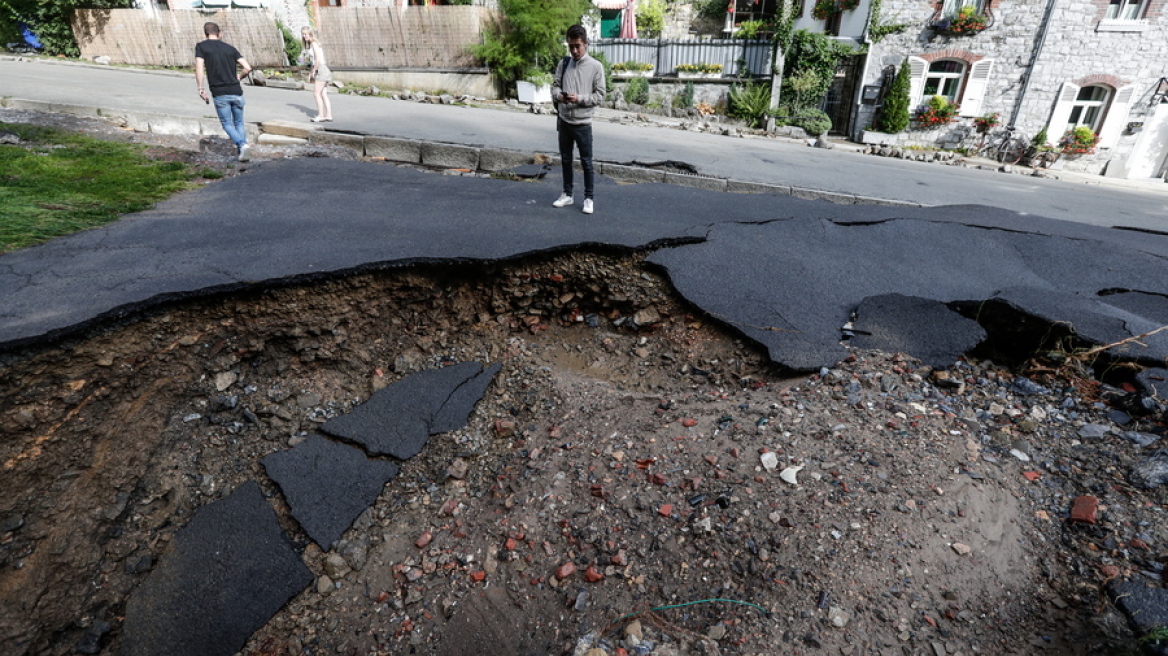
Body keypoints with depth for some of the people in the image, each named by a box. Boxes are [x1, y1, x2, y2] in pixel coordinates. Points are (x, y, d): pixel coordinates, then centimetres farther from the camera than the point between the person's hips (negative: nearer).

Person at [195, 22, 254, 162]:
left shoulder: (201, 46, 4)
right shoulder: (230, 47, 11)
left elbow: (199, 68, -8)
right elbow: (248, 68, 4)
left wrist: (201, 88, -2)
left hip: (220, 93, -2)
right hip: (236, 92, 2)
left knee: (227, 124, 6)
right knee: (239, 123, 15)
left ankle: (242, 145, -18)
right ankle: (242, 147, 3)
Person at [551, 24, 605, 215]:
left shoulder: (596, 67, -5)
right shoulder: (563, 63, 6)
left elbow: (600, 96, -7)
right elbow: (555, 85, 10)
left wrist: (579, 98, -20)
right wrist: (559, 95, -13)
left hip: (582, 123, -4)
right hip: (563, 120, 4)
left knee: (586, 162, 2)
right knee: (565, 160, 13)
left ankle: (588, 198, 12)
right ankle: (567, 195, 26)